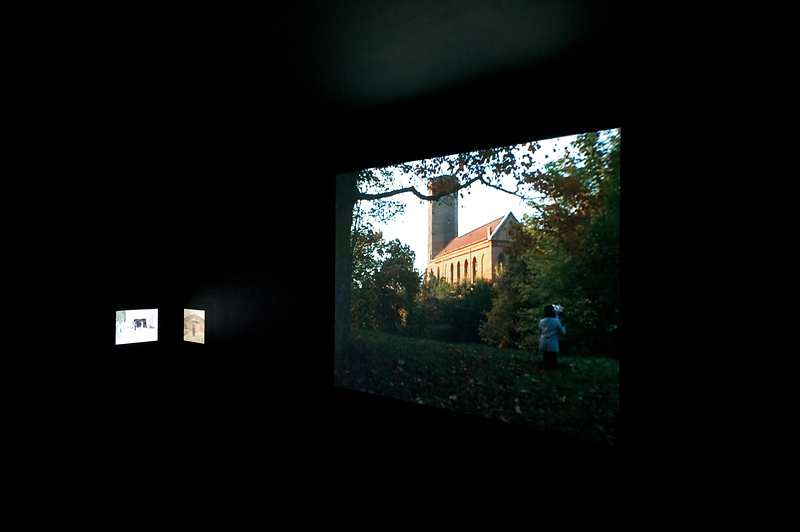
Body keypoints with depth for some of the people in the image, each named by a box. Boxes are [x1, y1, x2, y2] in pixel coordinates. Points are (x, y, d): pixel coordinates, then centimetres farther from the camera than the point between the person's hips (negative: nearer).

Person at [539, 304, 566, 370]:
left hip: (543, 345, 3)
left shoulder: (541, 321, 0)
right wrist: (563, 327, 20)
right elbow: (563, 332, 1)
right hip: (552, 345, -3)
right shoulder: (556, 321, -9)